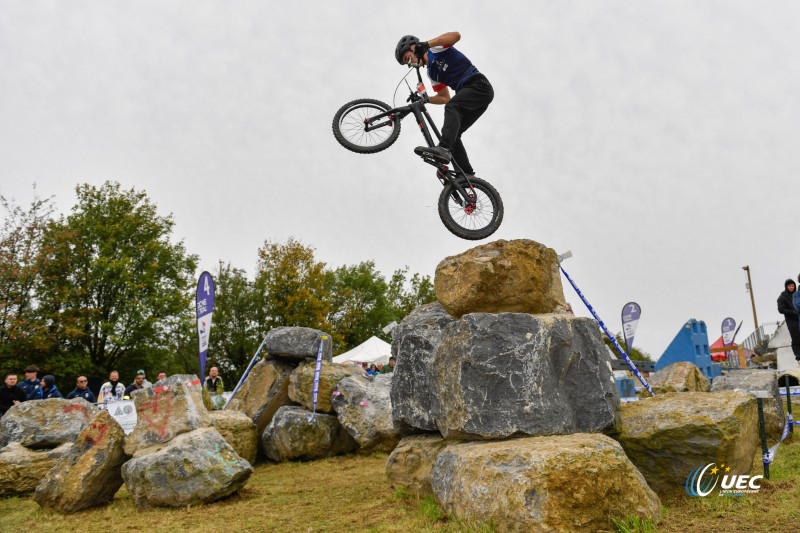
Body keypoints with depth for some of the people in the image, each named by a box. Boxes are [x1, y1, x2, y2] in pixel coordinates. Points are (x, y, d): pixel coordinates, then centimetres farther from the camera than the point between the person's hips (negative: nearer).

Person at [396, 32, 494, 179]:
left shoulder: (436, 48, 0)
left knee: (451, 108, -32)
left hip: (479, 85, -9)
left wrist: (426, 44, -27)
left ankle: (444, 148, -48)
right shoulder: (431, 73, 20)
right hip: (467, 93, 9)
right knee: (452, 133, 2)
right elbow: (445, 98, 21)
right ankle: (466, 173, 1)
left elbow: (456, 35, -20)